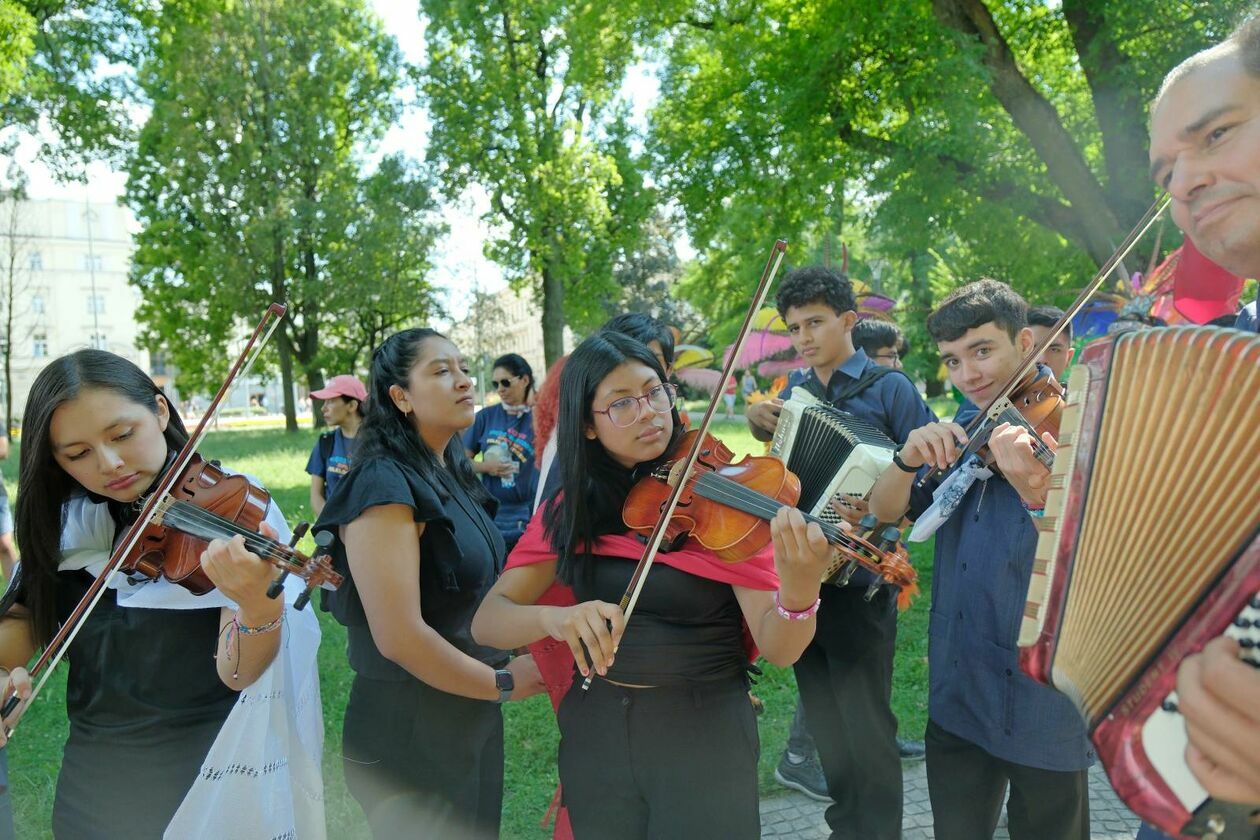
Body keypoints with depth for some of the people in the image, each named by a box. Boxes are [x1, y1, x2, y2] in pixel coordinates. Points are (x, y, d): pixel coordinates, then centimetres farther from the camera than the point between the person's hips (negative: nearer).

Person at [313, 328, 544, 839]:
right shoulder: (383, 484, -21)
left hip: (473, 718, 8)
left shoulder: (452, 474, 6)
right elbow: (399, 636, -26)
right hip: (411, 734, -8)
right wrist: (501, 682, -14)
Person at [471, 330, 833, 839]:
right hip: (595, 733, 3)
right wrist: (554, 617, -30)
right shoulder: (569, 510, -2)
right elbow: (487, 621, -9)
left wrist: (799, 594, -41)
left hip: (705, 731, -2)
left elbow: (777, 648, -18)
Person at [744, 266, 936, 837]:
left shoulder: (889, 388, -7)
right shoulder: (795, 391, 8)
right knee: (825, 716, 17)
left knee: (864, 723, 1)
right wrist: (758, 420, -3)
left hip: (859, 581, -6)